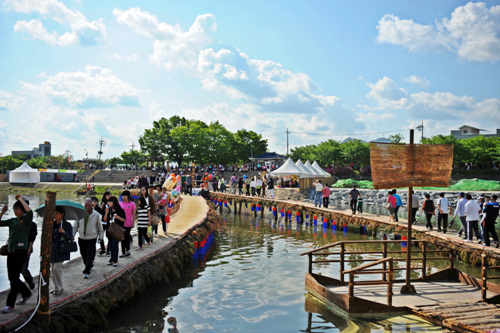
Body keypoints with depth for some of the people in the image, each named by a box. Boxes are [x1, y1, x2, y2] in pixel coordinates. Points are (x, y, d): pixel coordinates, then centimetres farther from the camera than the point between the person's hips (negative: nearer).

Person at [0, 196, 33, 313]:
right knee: (12, 278, 13)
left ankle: (10, 304, 0)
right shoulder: (12, 221, 13)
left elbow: (30, 211, -25)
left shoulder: (26, 220, -5)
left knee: (14, 278, -6)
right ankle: (26, 293, 35)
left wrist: (21, 199, -15)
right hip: (11, 252, 7)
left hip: (21, 252, -7)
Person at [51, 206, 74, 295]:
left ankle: (59, 288, 0)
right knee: (54, 269, 10)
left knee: (57, 268, -11)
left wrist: (64, 232, -29)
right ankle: (57, 287, 21)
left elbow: (70, 237, -12)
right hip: (53, 249, 6)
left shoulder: (67, 225, -7)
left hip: (61, 251, -6)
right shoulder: (52, 224, 9)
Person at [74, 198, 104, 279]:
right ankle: (89, 265, 36)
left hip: (92, 238, -3)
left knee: (90, 255, -6)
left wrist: (101, 236, 7)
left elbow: (99, 226, 5)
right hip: (81, 238, 3)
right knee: (84, 255, 12)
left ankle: (87, 272, -1)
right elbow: (76, 226, 9)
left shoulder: (96, 215, -4)